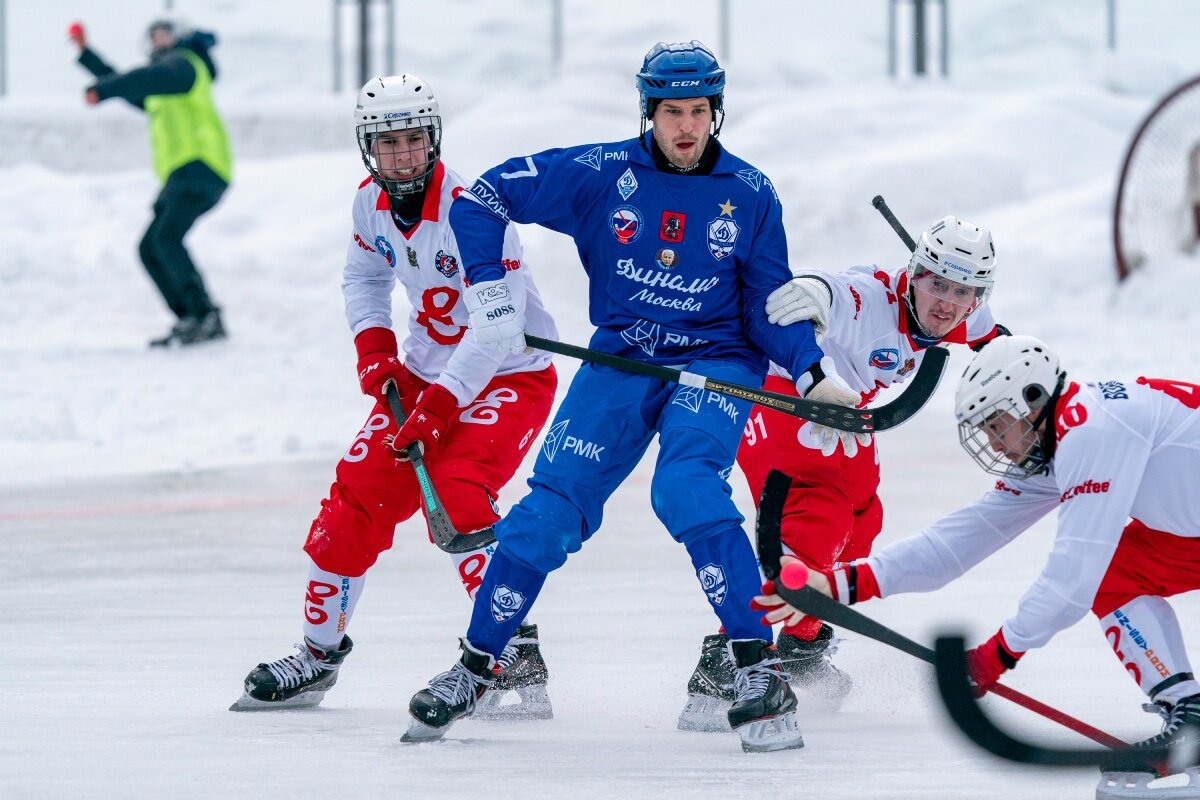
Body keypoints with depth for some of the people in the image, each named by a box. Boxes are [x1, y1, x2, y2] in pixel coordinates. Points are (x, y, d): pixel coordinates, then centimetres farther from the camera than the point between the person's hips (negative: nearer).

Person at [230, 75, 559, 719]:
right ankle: (318, 654, 20)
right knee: (358, 496, 3)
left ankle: (516, 657, -23)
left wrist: (441, 405, -32)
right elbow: (364, 275, 17)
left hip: (510, 376, -7)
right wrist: (373, 345, 0)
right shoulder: (372, 201, -3)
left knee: (455, 492, -27)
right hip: (426, 374, 7)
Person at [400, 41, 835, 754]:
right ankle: (475, 668, 13)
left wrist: (812, 375, -13)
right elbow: (483, 199, -1)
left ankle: (761, 670, -24)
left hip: (715, 361, -2)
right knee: (550, 509, -5)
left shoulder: (749, 195, -4)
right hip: (620, 360, 2)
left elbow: (771, 307, 2)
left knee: (688, 491, -28)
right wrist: (488, 290, -10)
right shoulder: (603, 174, -6)